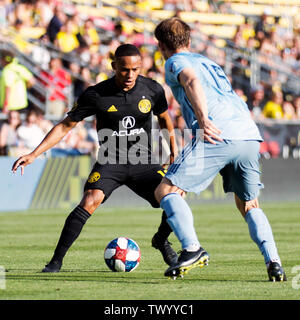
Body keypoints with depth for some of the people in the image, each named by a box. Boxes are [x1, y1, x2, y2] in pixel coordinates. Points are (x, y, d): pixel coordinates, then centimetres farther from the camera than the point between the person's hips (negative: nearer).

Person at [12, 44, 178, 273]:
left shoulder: (152, 90, -6)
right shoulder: (96, 95, -11)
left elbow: (164, 118, 17)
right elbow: (65, 126, -4)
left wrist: (173, 150, 15)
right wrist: (34, 155, -11)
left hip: (143, 162, 2)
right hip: (110, 162, -2)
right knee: (91, 200, -29)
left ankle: (161, 240, 18)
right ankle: (57, 260, -20)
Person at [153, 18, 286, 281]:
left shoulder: (175, 62, 12)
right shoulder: (209, 62, 34)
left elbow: (192, 81, -11)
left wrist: (204, 120, -24)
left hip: (218, 135, -7)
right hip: (250, 136, 7)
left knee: (166, 190, -1)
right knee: (248, 205, 23)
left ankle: (192, 249, -20)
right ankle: (274, 262, 4)